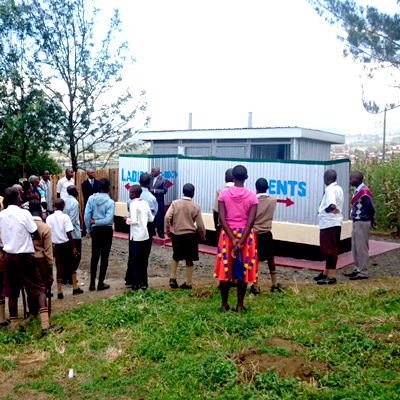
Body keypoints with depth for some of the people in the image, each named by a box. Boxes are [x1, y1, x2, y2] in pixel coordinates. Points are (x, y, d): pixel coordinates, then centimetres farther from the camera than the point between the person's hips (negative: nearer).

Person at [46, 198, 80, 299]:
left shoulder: (49, 218, -1)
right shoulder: (65, 217, -10)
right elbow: (69, 234, -12)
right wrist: (73, 247, -7)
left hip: (56, 245, 2)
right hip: (66, 244, -2)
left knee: (59, 268, 7)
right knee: (72, 266, 13)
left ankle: (60, 292, 9)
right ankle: (75, 288, 19)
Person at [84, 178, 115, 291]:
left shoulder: (91, 199, -4)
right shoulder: (110, 202, -15)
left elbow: (86, 216, -4)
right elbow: (108, 220, -21)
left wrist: (89, 230, 7)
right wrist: (96, 221, -8)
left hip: (95, 230, 4)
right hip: (106, 231, -4)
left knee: (94, 256, 12)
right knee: (104, 257, 6)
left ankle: (92, 284, 14)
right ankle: (101, 283, 10)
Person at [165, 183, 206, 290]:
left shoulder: (175, 203, -4)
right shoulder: (196, 206, -5)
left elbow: (167, 217, -13)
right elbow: (200, 225, -2)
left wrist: (167, 231, 1)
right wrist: (203, 236, 13)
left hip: (177, 235, 1)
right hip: (190, 235, -1)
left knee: (175, 257, 22)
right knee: (189, 260, 9)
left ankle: (172, 279, 12)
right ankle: (188, 283, 13)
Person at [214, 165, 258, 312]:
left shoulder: (224, 193, -4)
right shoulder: (252, 196, -4)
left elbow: (222, 218, -11)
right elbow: (250, 221, -13)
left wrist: (233, 239, -13)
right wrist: (241, 242, -15)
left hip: (227, 233, 0)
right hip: (246, 234, 0)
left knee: (226, 268, 9)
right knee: (244, 269, 8)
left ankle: (224, 304, 15)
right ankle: (240, 304, 13)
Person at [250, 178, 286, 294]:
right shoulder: (273, 200, -5)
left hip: (254, 233, -2)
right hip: (267, 233, 2)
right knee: (270, 259, 15)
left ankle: (255, 286, 8)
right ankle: (275, 284, 23)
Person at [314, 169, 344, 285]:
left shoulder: (329, 190, -17)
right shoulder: (339, 189, 14)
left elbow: (332, 206, -31)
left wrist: (325, 210, -15)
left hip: (329, 223, -10)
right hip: (336, 222, 10)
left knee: (329, 249, -4)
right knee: (331, 249, 16)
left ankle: (331, 276, 0)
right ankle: (326, 273, 27)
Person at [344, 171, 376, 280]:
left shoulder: (364, 192, -18)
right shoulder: (358, 190, 13)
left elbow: (371, 209, -17)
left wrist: (371, 221, -4)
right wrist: (371, 220, 15)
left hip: (362, 223, -10)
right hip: (356, 222, 10)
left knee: (361, 248, -4)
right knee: (355, 247, 16)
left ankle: (363, 272, 4)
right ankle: (357, 269, 27)